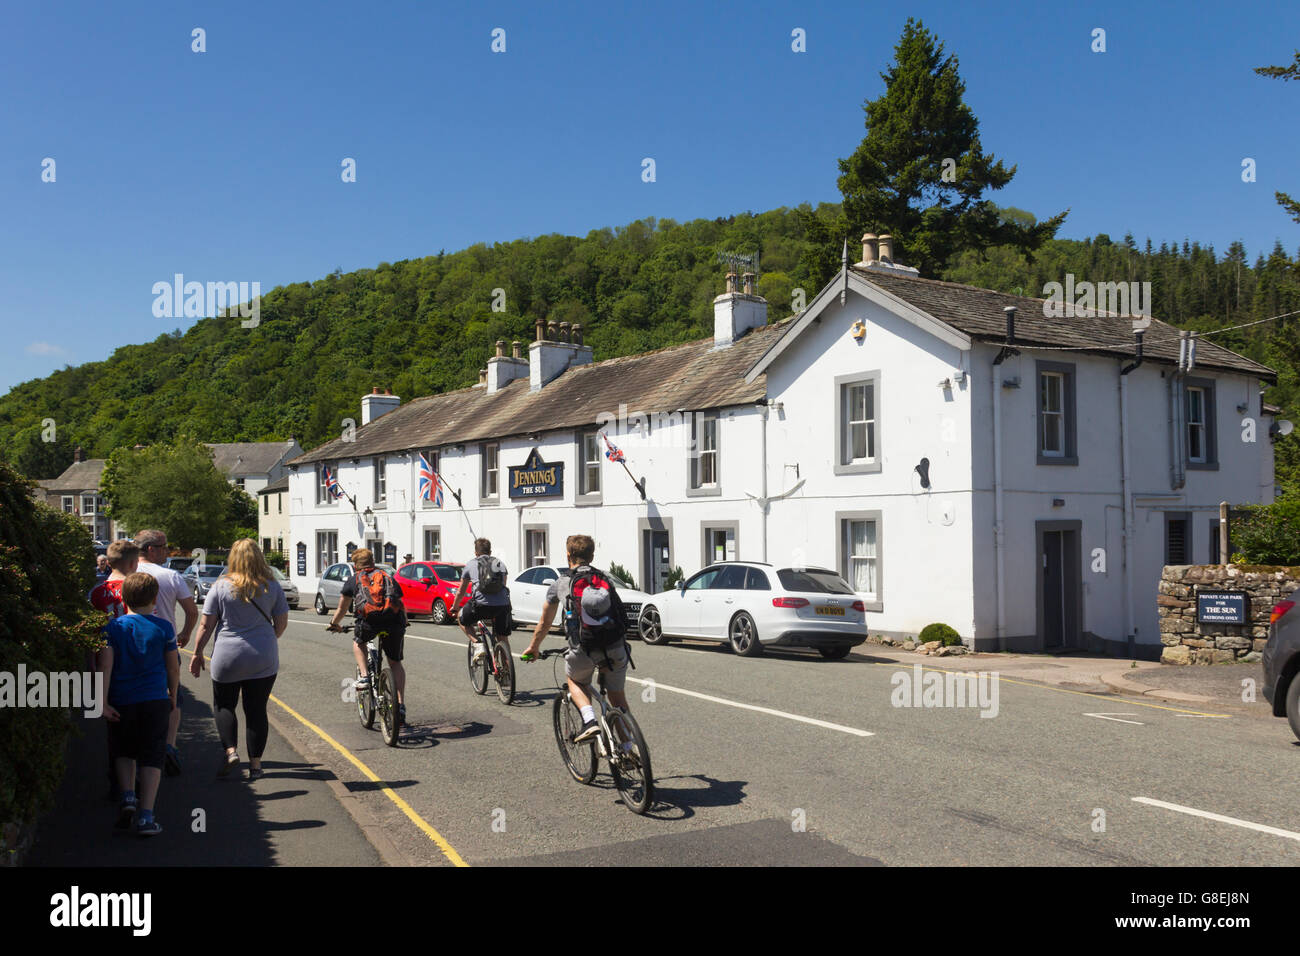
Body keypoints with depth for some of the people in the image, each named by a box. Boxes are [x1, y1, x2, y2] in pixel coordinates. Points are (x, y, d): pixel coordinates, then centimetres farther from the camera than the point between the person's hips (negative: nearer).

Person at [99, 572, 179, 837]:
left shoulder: (113, 627, -2)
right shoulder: (163, 628, -2)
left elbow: (105, 665, -10)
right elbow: (173, 668, 3)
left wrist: (102, 701, -9)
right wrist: (172, 696, 18)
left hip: (121, 701, 1)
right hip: (155, 701, -1)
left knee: (123, 751, 23)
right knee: (151, 756, 4)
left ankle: (127, 795, 4)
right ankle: (145, 816, -1)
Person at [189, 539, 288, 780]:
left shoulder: (221, 586, -6)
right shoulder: (271, 586, -1)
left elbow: (206, 626, -4)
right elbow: (282, 622, 5)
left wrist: (197, 653, 8)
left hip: (228, 658, -1)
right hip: (264, 659, 2)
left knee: (223, 705, 17)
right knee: (257, 709, 8)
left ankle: (230, 750, -1)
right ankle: (255, 763, 9)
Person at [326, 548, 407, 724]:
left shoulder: (353, 580, 24)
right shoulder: (388, 577, 29)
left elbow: (341, 608, 31)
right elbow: (401, 605, 31)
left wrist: (333, 624, 50)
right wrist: (403, 624, 49)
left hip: (369, 620, -2)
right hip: (394, 621, 2)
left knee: (358, 641, 33)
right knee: (395, 663, 18)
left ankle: (364, 676, 14)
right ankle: (401, 704, 8)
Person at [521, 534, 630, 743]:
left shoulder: (559, 584, 10)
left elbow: (544, 624, 20)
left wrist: (533, 648, 37)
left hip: (584, 651, -2)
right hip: (616, 648, 2)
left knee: (575, 681, 29)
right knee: (617, 696, 20)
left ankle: (590, 721, 6)